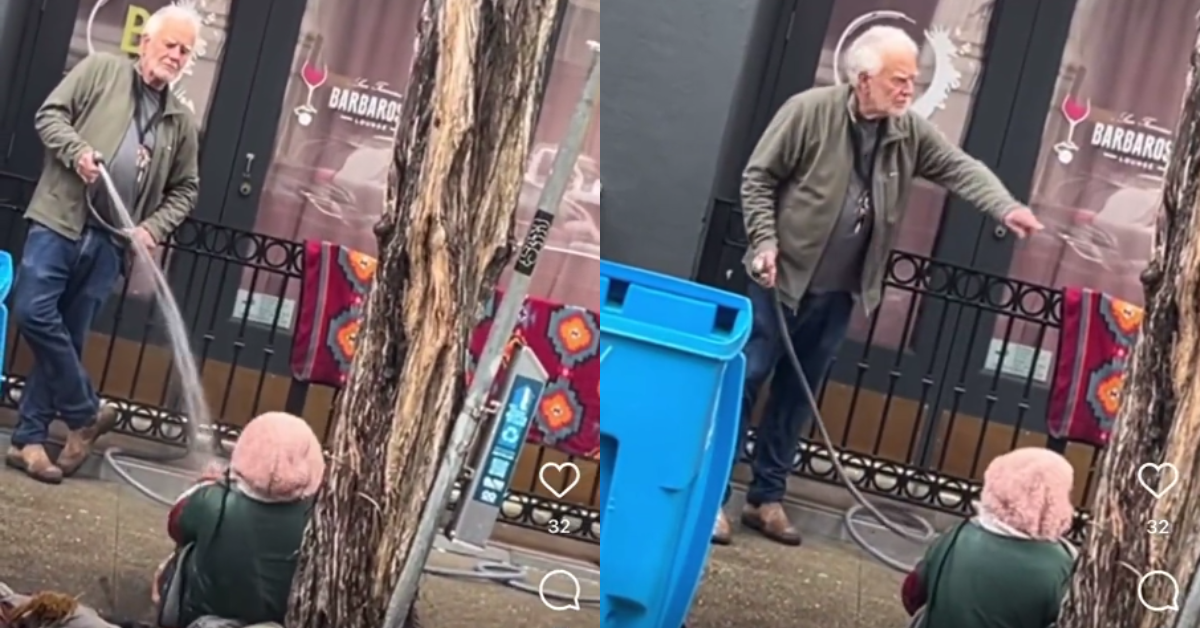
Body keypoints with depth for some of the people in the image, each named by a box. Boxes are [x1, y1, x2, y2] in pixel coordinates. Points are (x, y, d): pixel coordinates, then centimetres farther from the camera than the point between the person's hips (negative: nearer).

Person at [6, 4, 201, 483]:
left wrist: (153, 227, 1)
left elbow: (184, 189, 18)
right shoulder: (100, 71, 6)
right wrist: (77, 151, -16)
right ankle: (86, 413, 0)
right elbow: (50, 114, 2)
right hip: (59, 220, -3)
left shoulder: (181, 121, 14)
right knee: (33, 311, -16)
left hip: (110, 240, 3)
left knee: (69, 335, 3)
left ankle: (29, 438, 9)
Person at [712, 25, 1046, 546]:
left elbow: (960, 168, -4)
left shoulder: (909, 132, 1)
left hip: (839, 292, 5)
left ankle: (766, 499, 21)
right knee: (746, 380, -1)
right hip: (782, 276, -5)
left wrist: (1005, 208, -22)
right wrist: (765, 241, -17)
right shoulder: (809, 111, -13)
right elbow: (758, 178, -8)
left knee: (797, 394, 12)